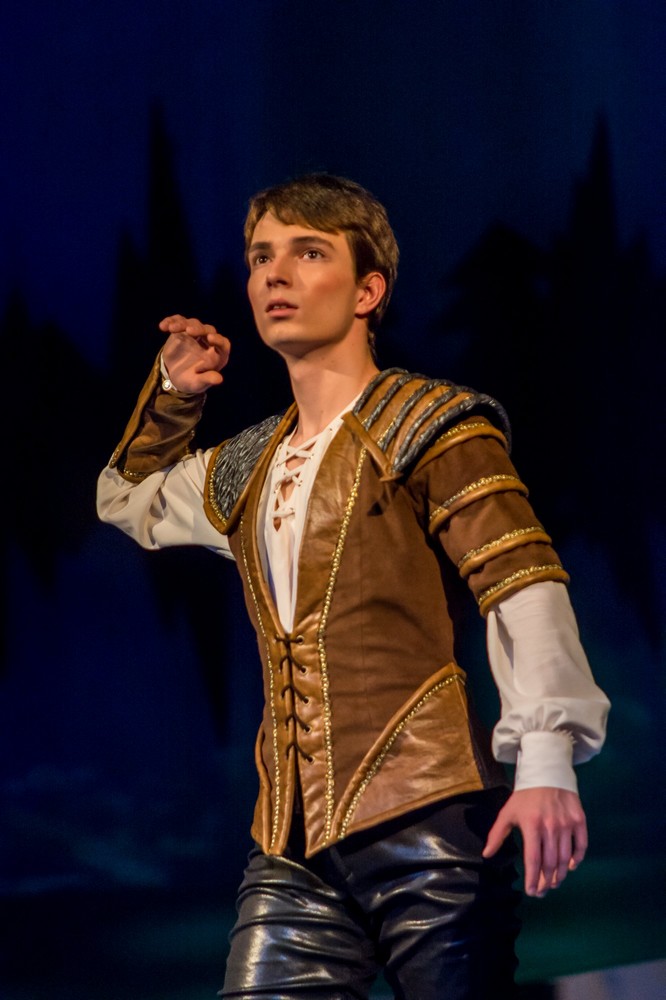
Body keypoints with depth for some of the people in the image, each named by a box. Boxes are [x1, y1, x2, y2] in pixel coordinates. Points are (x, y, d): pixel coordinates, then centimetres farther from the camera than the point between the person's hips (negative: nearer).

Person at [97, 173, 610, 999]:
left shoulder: (429, 427, 1)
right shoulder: (250, 471, 22)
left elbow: (522, 580, -11)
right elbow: (130, 499, 43)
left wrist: (548, 758, -26)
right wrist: (170, 397, 23)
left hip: (428, 817, -6)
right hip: (293, 851, 6)